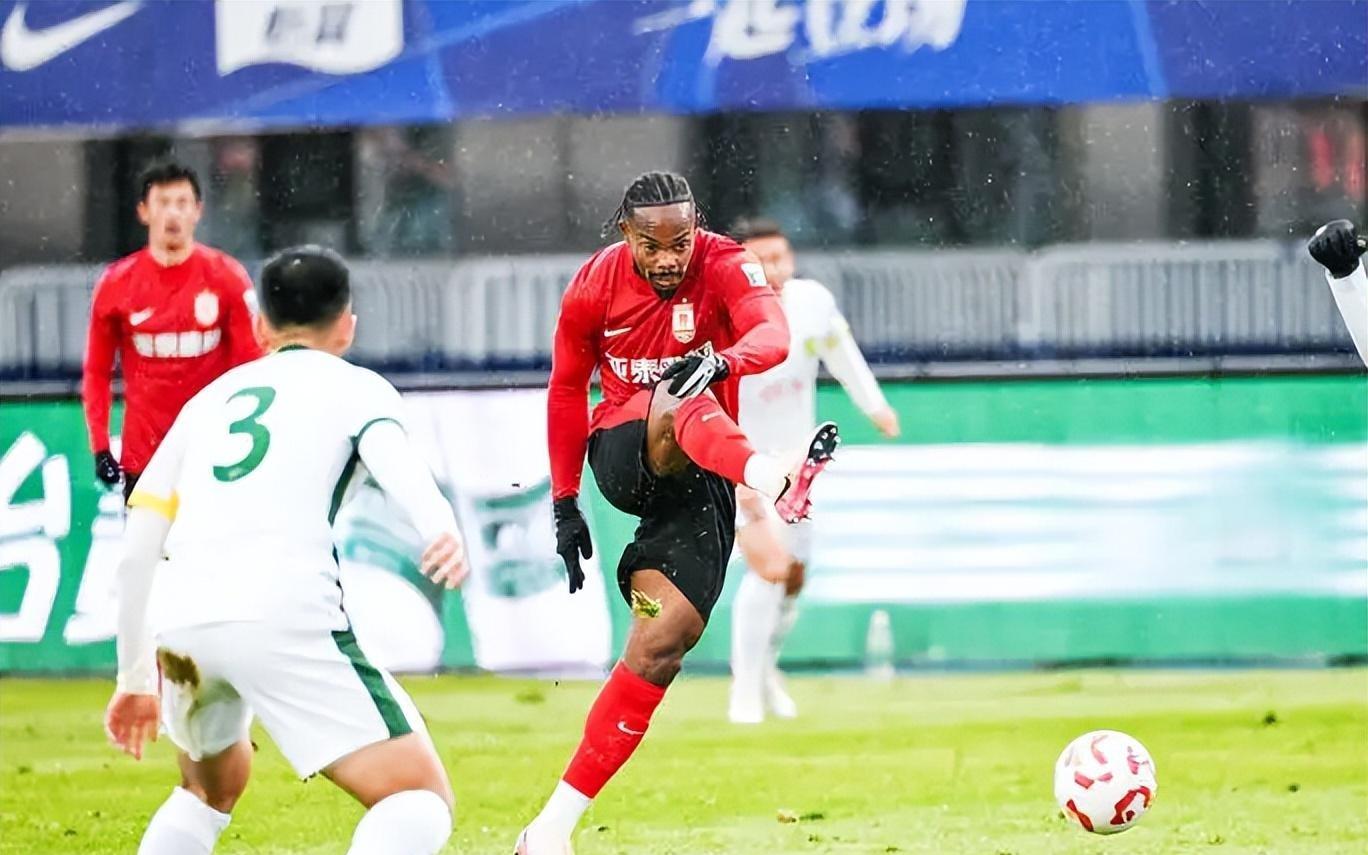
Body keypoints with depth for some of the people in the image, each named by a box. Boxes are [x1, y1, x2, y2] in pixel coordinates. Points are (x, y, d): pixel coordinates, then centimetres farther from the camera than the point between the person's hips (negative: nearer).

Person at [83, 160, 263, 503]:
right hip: (142, 458, 1)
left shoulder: (227, 278, -4)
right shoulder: (117, 284, -1)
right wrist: (99, 447, 1)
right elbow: (97, 370, 6)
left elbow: (251, 361, -2)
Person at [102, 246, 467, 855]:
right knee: (421, 801, -4)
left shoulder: (210, 399, 30)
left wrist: (134, 678, 36)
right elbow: (392, 456, -8)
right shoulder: (357, 387, 17)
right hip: (282, 615, -6)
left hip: (179, 622, 6)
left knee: (213, 785, 34)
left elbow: (137, 553, 27)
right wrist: (442, 529, -27)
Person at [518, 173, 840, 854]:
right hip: (623, 457, 0)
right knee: (679, 402, -34)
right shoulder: (594, 286, -4)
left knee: (662, 644, -12)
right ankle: (773, 480, -67)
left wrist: (722, 362, -51)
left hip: (702, 476, 0)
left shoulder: (724, 266, -11)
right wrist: (564, 503, 8)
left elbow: (773, 336, -29)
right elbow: (566, 391, 9)